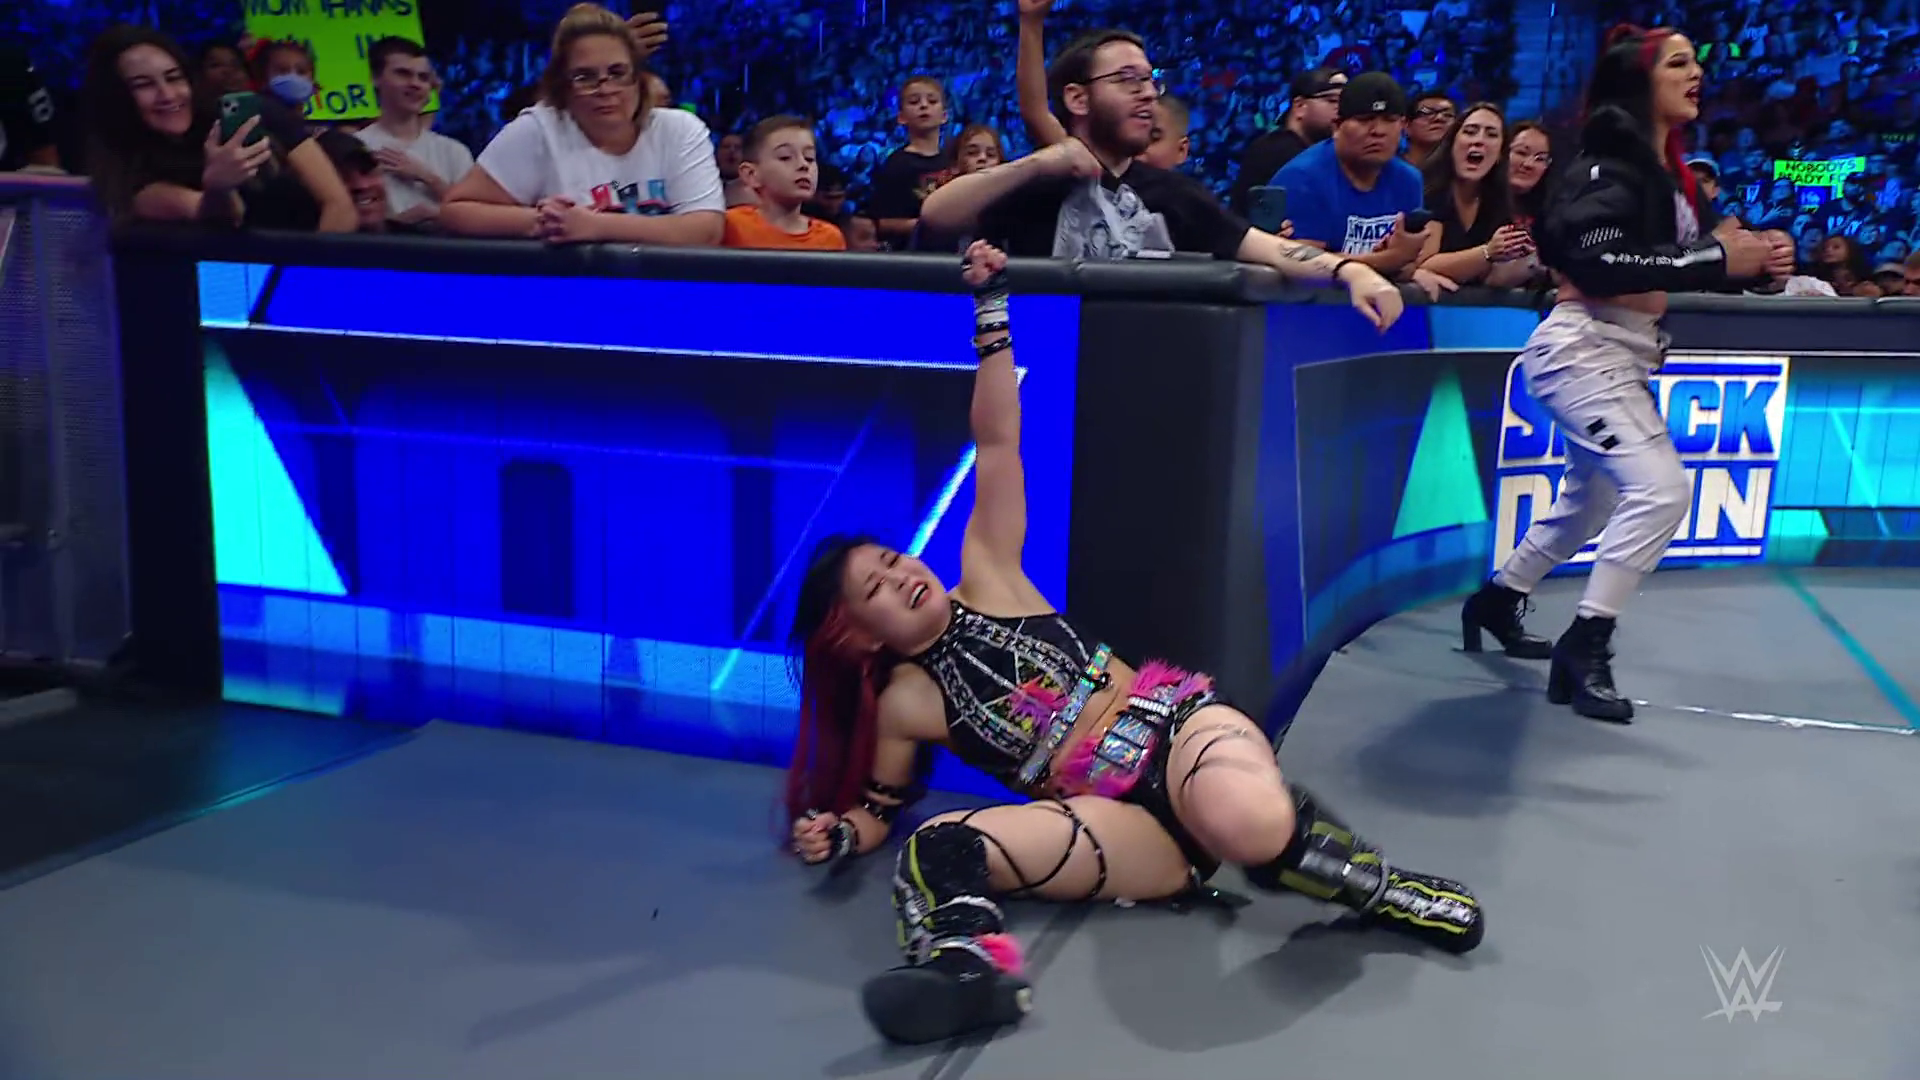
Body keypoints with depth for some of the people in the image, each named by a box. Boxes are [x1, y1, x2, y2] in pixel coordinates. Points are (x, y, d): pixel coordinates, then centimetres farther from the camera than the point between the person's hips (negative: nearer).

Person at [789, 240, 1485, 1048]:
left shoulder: (984, 584, 10)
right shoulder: (906, 701, 10)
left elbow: (996, 445, 5)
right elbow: (878, 807, 22)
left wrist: (990, 310, 0)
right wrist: (838, 835, -1)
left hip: (1175, 721, 0)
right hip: (1133, 826, 0)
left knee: (1248, 823, -38)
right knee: (938, 846, -27)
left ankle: (1375, 886, -10)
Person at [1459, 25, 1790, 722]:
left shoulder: (1673, 173, 13)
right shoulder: (1614, 162, -14)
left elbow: (1699, 254, 17)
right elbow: (1598, 262, -27)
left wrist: (1756, 259, -2)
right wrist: (1715, 260, -27)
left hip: (1625, 355, 10)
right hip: (1584, 347, -10)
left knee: (1591, 498, 21)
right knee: (1660, 487, -20)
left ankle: (1497, 602, 38)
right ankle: (1583, 650, -14)